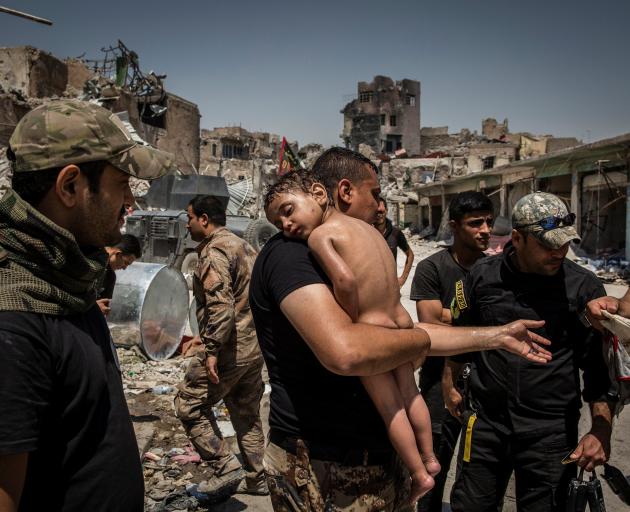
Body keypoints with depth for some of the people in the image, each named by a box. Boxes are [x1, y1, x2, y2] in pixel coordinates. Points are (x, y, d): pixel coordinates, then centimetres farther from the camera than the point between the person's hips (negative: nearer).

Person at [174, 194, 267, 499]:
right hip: (255, 346, 9)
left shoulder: (213, 251, -14)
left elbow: (220, 304, -25)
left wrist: (212, 350, -24)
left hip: (229, 347, -9)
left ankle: (225, 468, 1)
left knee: (189, 404, 4)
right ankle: (256, 478, 26)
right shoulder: (244, 246, 15)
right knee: (247, 412, 18)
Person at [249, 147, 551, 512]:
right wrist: (421, 341, -14)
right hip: (324, 472, -9)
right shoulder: (289, 253, -18)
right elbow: (346, 351, -33)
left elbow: (404, 332, 17)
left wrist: (496, 336, 16)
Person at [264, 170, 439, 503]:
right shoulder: (366, 226, 10)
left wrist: (352, 320, -12)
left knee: (389, 408, 15)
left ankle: (420, 475, 30)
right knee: (410, 394, 27)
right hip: (402, 322, 7)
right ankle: (430, 459, 44)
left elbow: (345, 280, -27)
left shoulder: (319, 234, -12)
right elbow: (386, 280, 7)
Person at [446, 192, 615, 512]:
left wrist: (601, 429, -10)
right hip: (486, 423, 2)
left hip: (551, 434, -1)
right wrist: (451, 385, 16)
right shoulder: (483, 276, -2)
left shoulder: (584, 287, -6)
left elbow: (599, 363, -2)